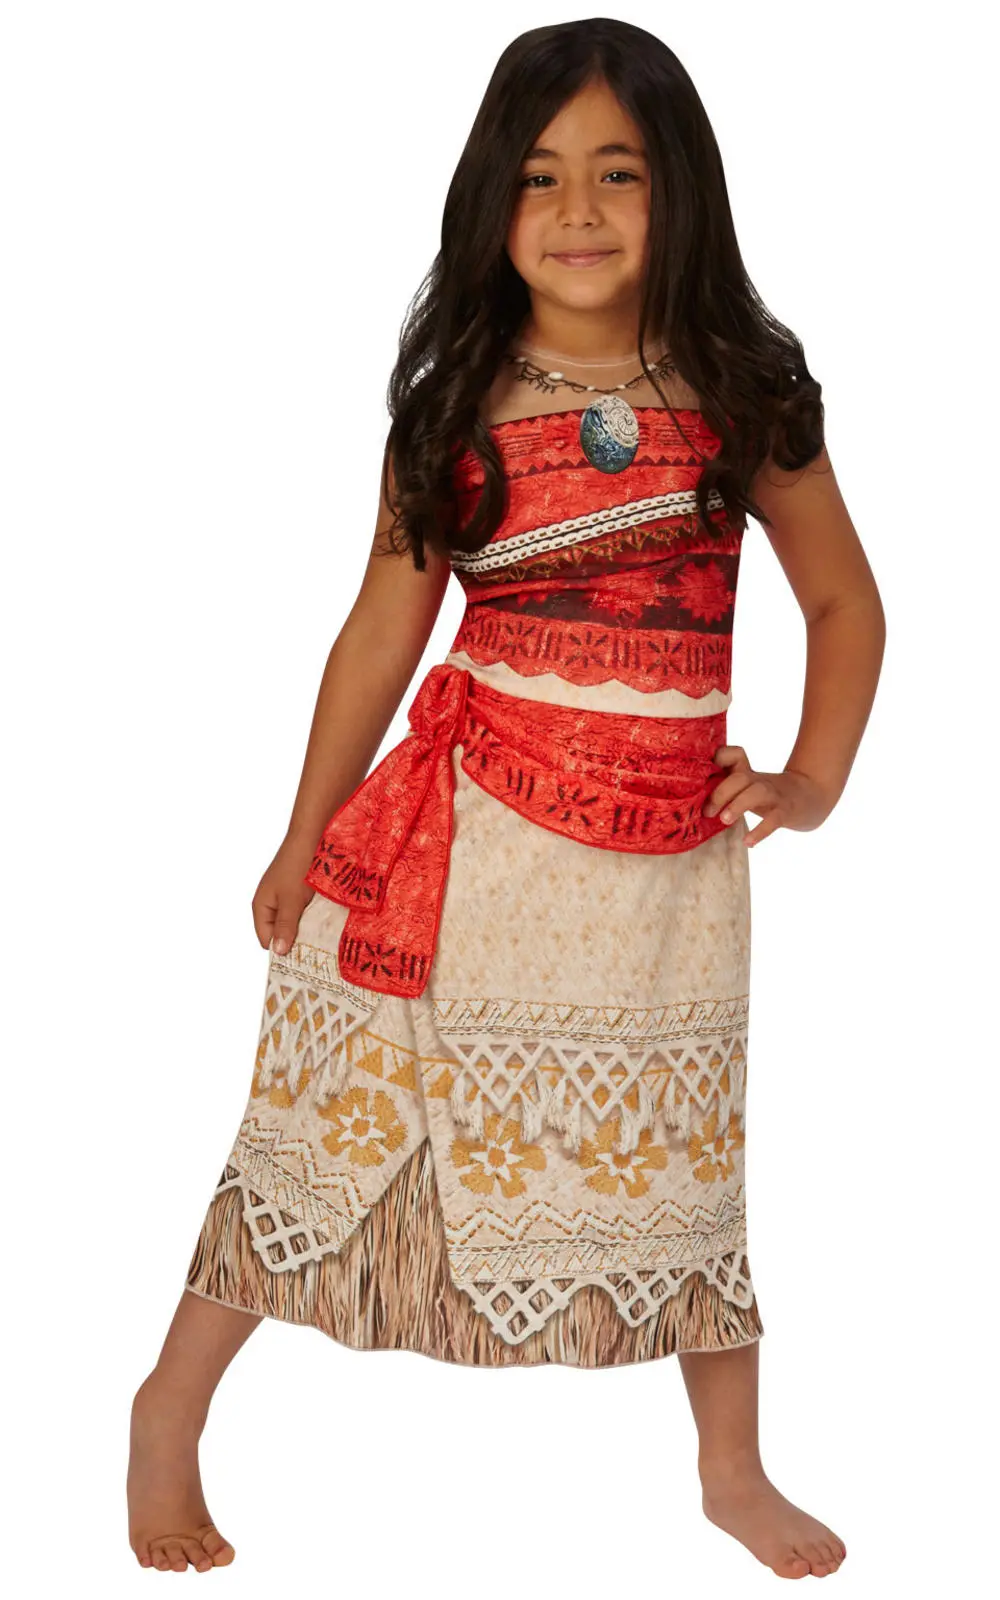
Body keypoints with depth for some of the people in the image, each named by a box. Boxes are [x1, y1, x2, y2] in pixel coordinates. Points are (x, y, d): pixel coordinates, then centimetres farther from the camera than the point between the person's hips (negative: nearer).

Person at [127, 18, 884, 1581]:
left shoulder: (743, 393, -1)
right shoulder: (454, 401, -1)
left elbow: (842, 598, 9)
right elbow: (385, 624, 5)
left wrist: (812, 783, -2)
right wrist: (307, 836, 9)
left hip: (668, 849, 1)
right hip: (465, 827, -1)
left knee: (683, 1147, 13)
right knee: (345, 1115, 6)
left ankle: (735, 1474, 31)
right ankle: (172, 1407, 26)